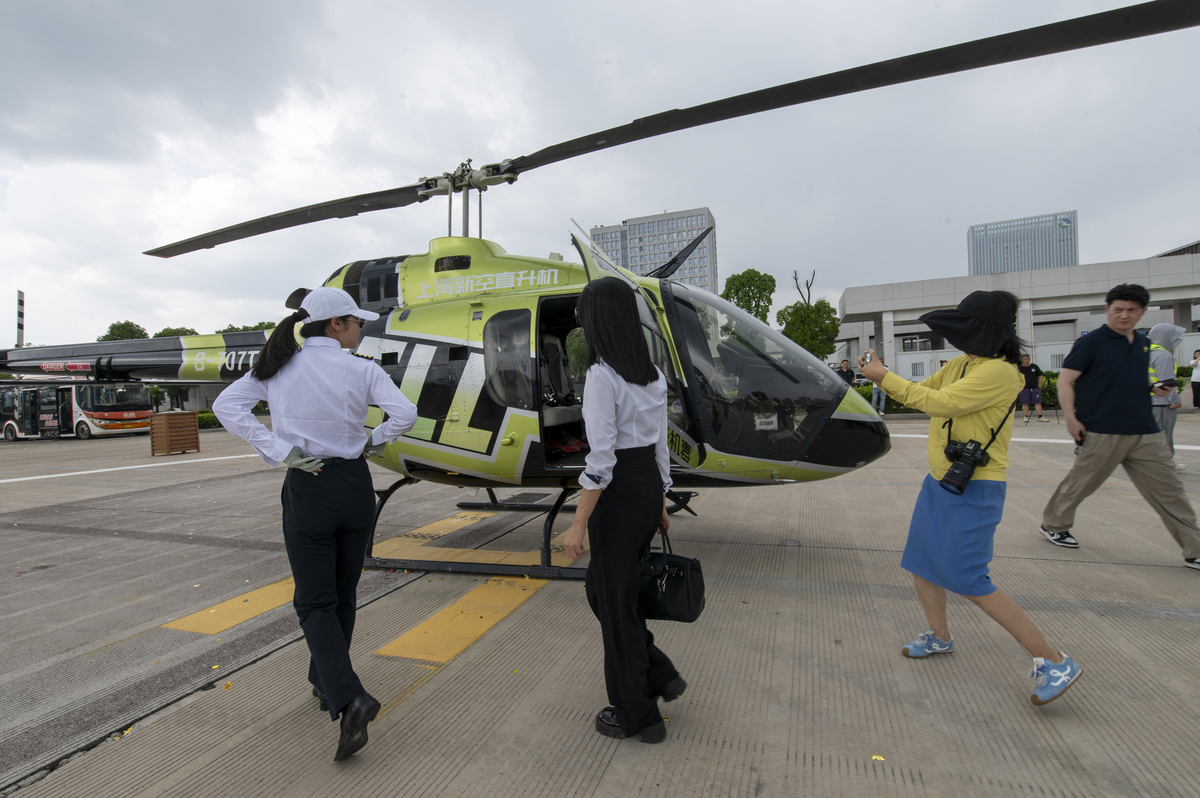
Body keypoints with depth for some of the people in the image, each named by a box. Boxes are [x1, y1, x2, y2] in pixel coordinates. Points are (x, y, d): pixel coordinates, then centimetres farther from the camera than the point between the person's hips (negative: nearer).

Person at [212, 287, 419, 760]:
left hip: (307, 490, 0)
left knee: (315, 602, 8)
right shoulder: (361, 370, -6)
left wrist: (280, 451, -10)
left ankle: (348, 699, -9)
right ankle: (325, 682, 37)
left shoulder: (280, 366, 1)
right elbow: (405, 414, -18)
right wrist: (374, 441, 1)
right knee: (343, 594, 20)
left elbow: (227, 406, -7)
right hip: (355, 486, 0)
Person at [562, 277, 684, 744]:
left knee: (614, 600, 9)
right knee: (601, 587, 24)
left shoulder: (602, 375, -18)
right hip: (650, 486, 8)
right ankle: (659, 675, 30)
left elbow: (600, 459, -21)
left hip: (618, 493, -8)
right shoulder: (653, 373, 7)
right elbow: (660, 446, 12)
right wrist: (661, 503, 20)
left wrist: (578, 524, -16)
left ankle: (636, 715, 27)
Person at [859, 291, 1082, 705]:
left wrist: (885, 377, -18)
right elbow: (921, 391, 19)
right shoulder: (958, 365, 8)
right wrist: (880, 374, 4)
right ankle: (940, 636, 36)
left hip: (974, 488, -9)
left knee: (969, 580, -8)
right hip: (940, 481, 9)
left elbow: (938, 403, -25)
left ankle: (1054, 662, 7)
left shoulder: (999, 372, -19)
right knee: (920, 562, 16)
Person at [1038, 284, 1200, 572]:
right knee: (1079, 483, 6)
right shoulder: (1091, 342, -7)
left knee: (1169, 489, 7)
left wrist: (1155, 388, 5)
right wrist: (1070, 418, -19)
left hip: (1146, 433, 6)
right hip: (1102, 434, -6)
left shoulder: (1143, 343, 14)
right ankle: (1053, 525, 25)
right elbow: (1065, 381, -11)